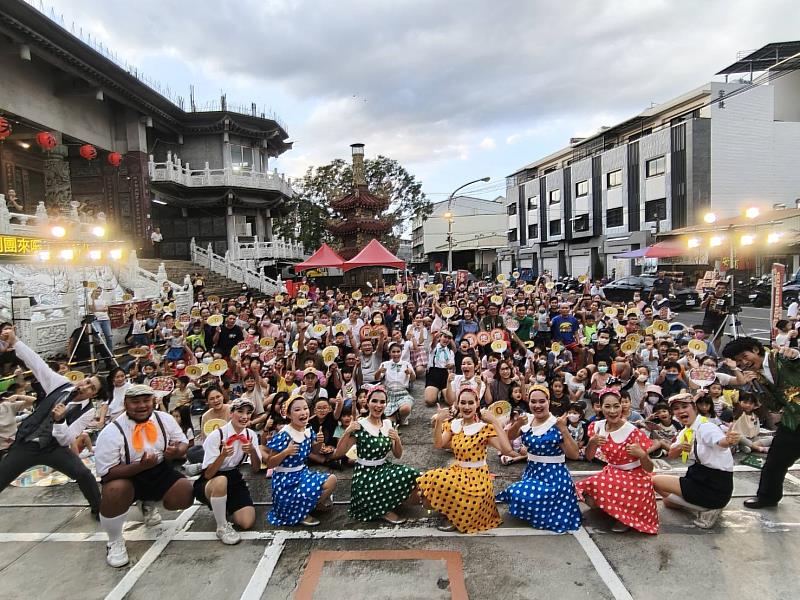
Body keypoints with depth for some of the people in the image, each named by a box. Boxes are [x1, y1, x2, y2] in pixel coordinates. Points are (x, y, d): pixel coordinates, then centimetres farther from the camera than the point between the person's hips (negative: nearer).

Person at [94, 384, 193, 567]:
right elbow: (106, 473, -18)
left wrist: (176, 451, -22)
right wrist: (140, 465, -32)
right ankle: (115, 542, -5)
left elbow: (183, 443, 4)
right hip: (126, 477, -3)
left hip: (160, 471, 4)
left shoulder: (165, 419, -8)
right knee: (114, 491, -35)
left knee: (185, 496, -16)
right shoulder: (111, 432, -19)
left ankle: (148, 503, 20)